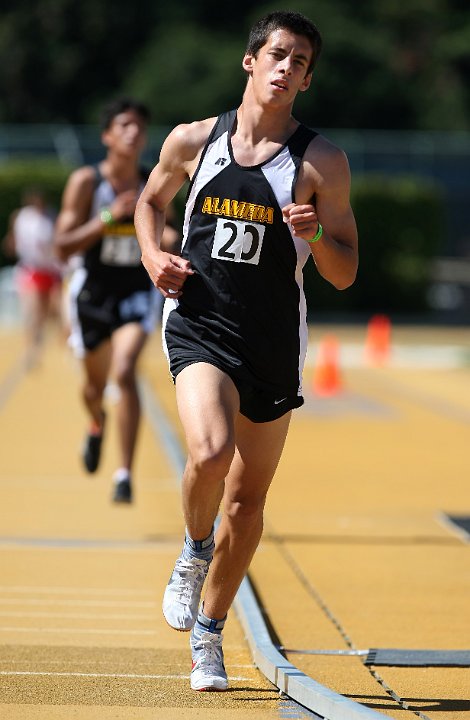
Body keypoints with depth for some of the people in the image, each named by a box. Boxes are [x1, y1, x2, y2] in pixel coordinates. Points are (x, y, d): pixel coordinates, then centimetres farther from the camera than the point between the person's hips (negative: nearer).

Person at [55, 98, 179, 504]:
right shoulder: (85, 182, -11)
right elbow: (63, 246, -16)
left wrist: (167, 237, -9)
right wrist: (109, 216, -27)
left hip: (138, 292, 0)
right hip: (93, 292, 0)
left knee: (125, 372, -22)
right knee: (96, 382, 18)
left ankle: (125, 474, -21)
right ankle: (97, 424, 56)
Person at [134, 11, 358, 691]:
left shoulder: (321, 162, -3)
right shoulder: (193, 141, 1)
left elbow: (345, 274, -1)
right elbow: (151, 200, 21)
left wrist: (316, 234, -22)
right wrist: (153, 256, 2)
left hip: (273, 342, 1)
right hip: (199, 324, -1)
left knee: (248, 500, 9)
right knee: (211, 451, -28)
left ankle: (208, 634, 28)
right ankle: (195, 550, 4)